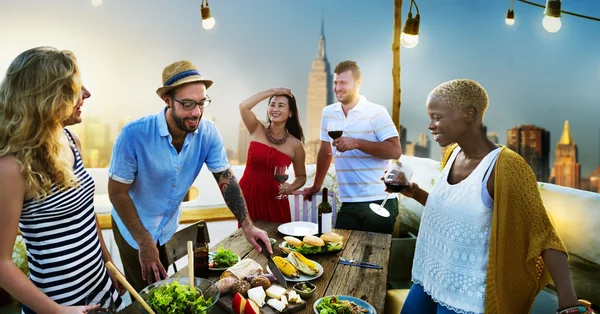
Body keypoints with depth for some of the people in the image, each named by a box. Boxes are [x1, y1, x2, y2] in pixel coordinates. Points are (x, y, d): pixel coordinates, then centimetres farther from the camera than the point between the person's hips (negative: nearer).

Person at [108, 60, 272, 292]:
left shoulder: (208, 133, -20)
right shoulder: (134, 134, -30)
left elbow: (226, 178, -12)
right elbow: (117, 192, -21)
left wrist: (247, 225, -22)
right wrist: (145, 242, -20)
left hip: (171, 227, 4)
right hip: (134, 228, -3)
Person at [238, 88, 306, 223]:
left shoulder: (295, 145, -2)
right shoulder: (257, 130, -1)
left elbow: (301, 176, 10)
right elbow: (244, 106, -19)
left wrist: (291, 187, -12)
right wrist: (273, 91, -13)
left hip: (274, 200, 0)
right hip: (248, 195, 0)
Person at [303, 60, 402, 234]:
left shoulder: (377, 112, -6)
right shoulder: (328, 113, 9)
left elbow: (395, 151, -13)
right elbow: (325, 151, 19)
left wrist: (356, 143, -18)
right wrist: (316, 185, 22)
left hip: (379, 202, -4)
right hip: (348, 202, 4)